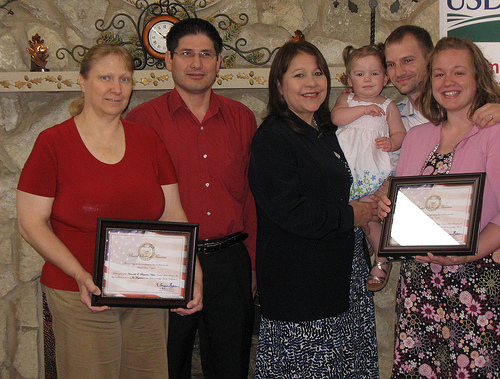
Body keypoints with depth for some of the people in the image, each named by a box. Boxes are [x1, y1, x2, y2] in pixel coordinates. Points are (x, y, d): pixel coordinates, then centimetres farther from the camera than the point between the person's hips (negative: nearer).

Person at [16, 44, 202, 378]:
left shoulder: (148, 140, 7)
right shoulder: (53, 143, -5)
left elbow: (173, 215, 7)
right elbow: (31, 223, -6)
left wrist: (193, 273, -7)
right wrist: (80, 275, -18)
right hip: (81, 299, -4)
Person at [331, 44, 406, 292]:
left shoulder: (388, 106, 9)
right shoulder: (345, 100, 12)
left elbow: (400, 133, 9)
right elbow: (336, 117, -7)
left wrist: (391, 143, -13)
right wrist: (363, 109, -12)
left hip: (373, 170, -2)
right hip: (345, 168, 2)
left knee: (370, 217, -4)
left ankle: (381, 260, 15)